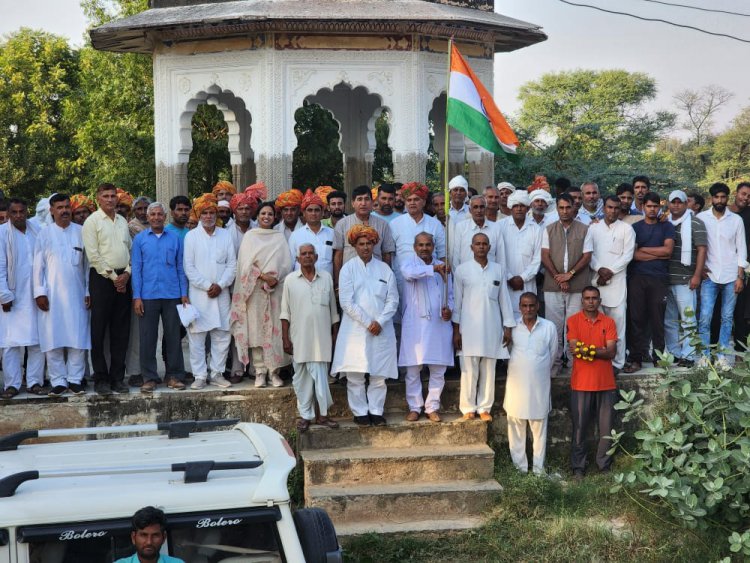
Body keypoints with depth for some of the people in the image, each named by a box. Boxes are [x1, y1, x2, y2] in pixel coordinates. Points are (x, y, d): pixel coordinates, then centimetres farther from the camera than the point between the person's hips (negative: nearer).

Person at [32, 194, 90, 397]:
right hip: (52, 295, 0)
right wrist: (39, 292, -4)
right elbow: (38, 265, 4)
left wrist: (89, 291, 3)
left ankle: (75, 379, 6)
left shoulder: (81, 232, 6)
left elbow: (88, 264, 7)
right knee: (53, 339, -1)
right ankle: (58, 381, 6)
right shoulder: (44, 234, 5)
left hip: (77, 294, 0)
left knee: (78, 338, -2)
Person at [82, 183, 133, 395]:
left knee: (121, 330, 6)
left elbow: (131, 249, 14)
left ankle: (117, 377, 12)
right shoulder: (92, 221, -2)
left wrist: (127, 273, -1)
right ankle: (101, 379, 2)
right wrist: (113, 276, -9)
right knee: (99, 330, -3)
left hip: (124, 279, 5)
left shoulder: (122, 221, 15)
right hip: (102, 277, -5)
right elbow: (93, 255, -9)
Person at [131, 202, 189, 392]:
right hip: (148, 296, -1)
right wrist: (136, 296, -4)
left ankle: (174, 376, 12)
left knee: (173, 336, 4)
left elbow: (180, 267, 9)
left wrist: (184, 294, 1)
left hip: (172, 295, 1)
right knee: (147, 338, 2)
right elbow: (136, 268, 3)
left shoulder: (175, 238, 8)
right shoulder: (139, 239, 6)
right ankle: (149, 378, 8)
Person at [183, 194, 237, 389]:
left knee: (222, 336, 4)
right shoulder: (191, 236, 2)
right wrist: (207, 286, -9)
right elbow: (189, 267, -3)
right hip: (198, 294, -3)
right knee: (197, 336, -2)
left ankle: (217, 373, 15)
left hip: (221, 293, 3)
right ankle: (200, 376, 5)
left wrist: (220, 285, -7)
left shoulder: (225, 235, 10)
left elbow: (232, 265, 6)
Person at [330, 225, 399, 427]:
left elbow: (393, 300, 6)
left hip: (381, 330, 2)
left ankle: (376, 411, 12)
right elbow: (346, 302, -5)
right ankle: (360, 412, 9)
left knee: (379, 374, 2)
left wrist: (380, 321, -9)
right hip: (355, 330, -2)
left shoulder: (384, 269, 9)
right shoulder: (348, 268, 2)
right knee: (355, 374, -1)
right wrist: (367, 322, -10)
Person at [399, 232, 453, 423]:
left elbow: (450, 294, 18)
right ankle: (415, 407, 11)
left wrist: (448, 309, -2)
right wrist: (433, 268, -33)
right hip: (415, 324, -3)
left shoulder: (442, 266, 14)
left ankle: (432, 407, 14)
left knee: (438, 370, 4)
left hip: (439, 324, 3)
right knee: (413, 369, 0)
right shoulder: (408, 262, 2)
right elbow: (409, 272, -23)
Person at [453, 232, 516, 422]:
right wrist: (456, 330, -2)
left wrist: (508, 327, 6)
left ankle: (485, 408, 13)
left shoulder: (499, 270, 8)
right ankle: (468, 408, 8)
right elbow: (457, 301, 2)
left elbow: (504, 299, 10)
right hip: (469, 328, -2)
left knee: (488, 370, 4)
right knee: (469, 369, -2)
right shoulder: (462, 270, 1)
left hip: (492, 327, 2)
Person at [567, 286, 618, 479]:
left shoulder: (608, 322, 6)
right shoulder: (573, 321, 2)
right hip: (581, 383, -2)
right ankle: (578, 467, 10)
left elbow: (612, 352, -4)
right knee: (579, 427, 1)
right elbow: (574, 349, -8)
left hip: (606, 383, 2)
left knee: (607, 428, 4)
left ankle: (605, 466, 15)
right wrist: (600, 350, -18)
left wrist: (588, 350, -18)